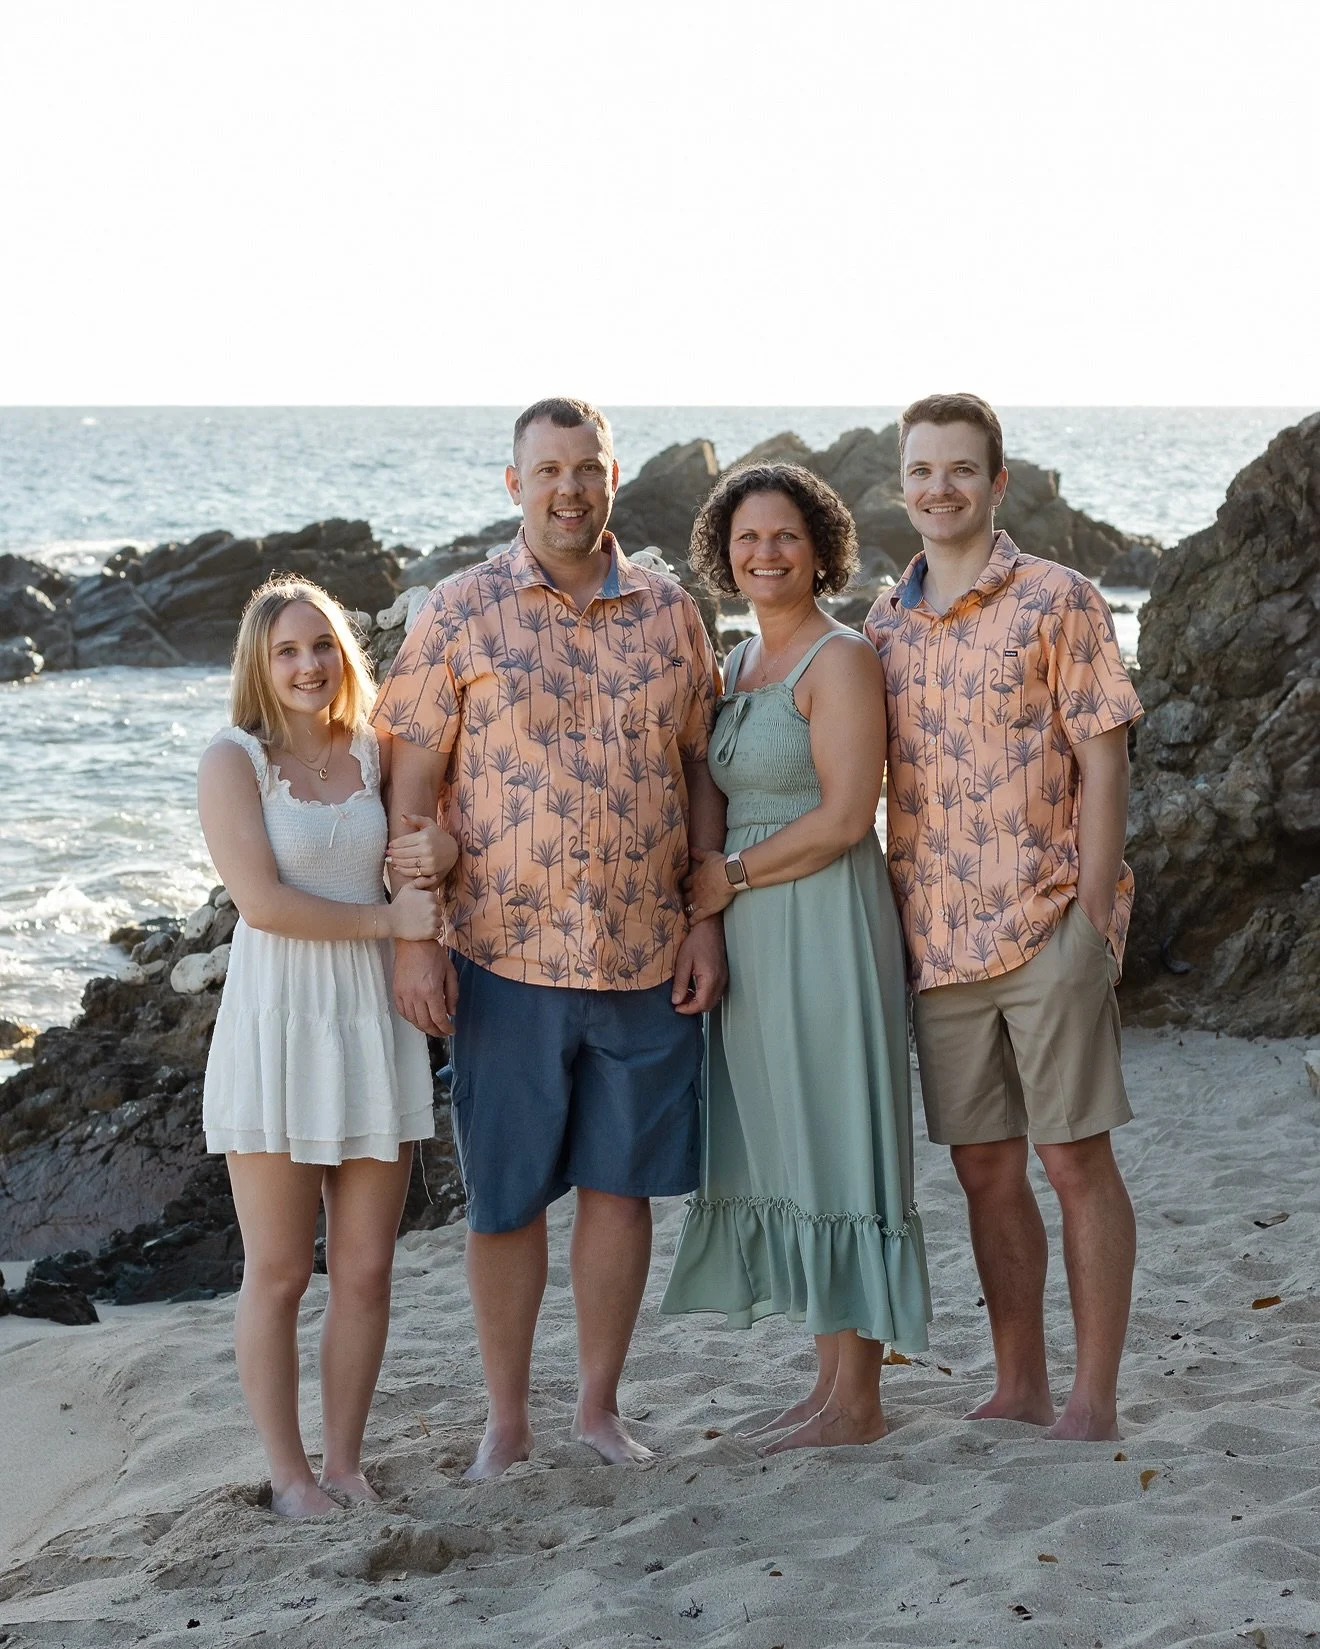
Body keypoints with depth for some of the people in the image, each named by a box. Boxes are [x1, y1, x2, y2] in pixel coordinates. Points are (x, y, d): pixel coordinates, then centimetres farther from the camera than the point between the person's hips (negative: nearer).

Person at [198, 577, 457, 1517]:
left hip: (374, 1024, 4)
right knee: (279, 1272, 3)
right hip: (277, 1024, -4)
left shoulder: (378, 753, 8)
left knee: (366, 1269, 7)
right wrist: (388, 920, -12)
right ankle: (289, 1472, 14)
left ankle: (345, 1461, 20)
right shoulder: (234, 760, -5)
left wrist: (446, 849, -3)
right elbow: (263, 900, -14)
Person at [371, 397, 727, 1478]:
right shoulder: (462, 613, -2)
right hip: (507, 953, -2)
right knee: (506, 1195, 6)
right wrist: (413, 939, -8)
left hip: (648, 955, 2)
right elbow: (414, 781, -3)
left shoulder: (672, 614, 7)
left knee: (621, 1184, 9)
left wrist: (708, 920, 4)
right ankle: (507, 1424, 19)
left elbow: (701, 772, 11)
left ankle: (600, 1407, 24)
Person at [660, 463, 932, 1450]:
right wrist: (700, 906, 8)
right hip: (754, 940, 9)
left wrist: (730, 875, -11)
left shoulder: (841, 660, -10)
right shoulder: (740, 665, 16)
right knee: (785, 1150, 10)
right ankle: (832, 1384, 17)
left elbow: (845, 816, -17)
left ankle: (858, 1400, 3)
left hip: (826, 925, -9)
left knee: (835, 1146, -4)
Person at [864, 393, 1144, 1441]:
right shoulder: (885, 622, 12)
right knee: (986, 1167, 10)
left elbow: (1103, 760, -6)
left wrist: (1093, 916, -12)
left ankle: (1095, 1401, 6)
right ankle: (1019, 1387, 21)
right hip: (938, 940, 5)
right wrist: (889, 916, 9)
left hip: (1047, 925, -5)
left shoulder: (1056, 599, -3)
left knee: (1075, 1159, -1)